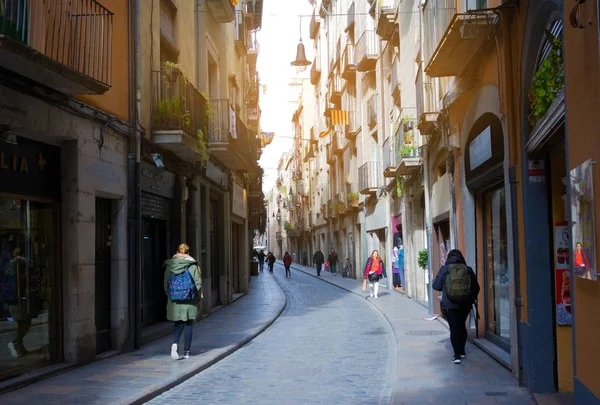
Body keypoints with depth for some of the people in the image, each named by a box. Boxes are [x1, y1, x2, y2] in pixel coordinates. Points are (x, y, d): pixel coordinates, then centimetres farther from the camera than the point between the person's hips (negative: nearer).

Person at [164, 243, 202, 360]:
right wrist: (198, 295, 5)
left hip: (174, 302, 3)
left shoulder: (169, 266, 4)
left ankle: (175, 343, -13)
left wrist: (170, 296, 15)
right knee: (188, 325, 7)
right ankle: (186, 351, 9)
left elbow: (165, 284, 4)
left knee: (177, 324, 13)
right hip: (189, 302, -2)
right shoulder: (192, 265, -6)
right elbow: (198, 283, -8)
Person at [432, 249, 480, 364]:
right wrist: (472, 298, 21)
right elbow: (476, 287, 4)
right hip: (465, 304, 3)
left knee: (454, 328, 0)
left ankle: (457, 355, -8)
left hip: (449, 304, -3)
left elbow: (436, 286, -4)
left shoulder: (445, 269, -6)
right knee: (462, 326, 20)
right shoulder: (468, 270, -1)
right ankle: (461, 351, 30)